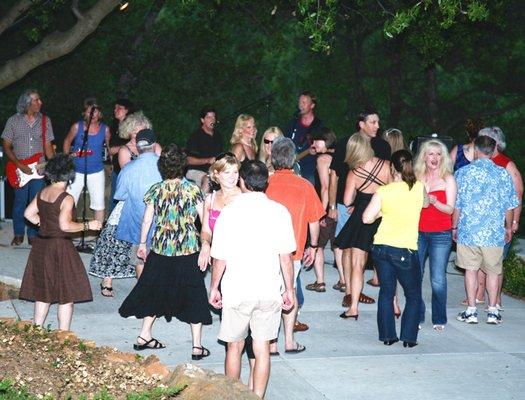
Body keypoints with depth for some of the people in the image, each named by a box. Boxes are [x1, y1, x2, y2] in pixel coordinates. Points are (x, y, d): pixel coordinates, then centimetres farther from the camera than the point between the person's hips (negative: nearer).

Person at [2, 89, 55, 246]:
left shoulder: (45, 121, 5)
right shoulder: (14, 121, -2)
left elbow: (48, 147, 8)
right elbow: (6, 146, -1)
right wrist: (19, 165, -11)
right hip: (19, 169, -1)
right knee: (20, 202, 4)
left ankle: (33, 234, 14)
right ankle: (18, 233, 18)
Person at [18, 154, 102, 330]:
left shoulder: (42, 193, 4)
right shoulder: (66, 199, -17)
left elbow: (28, 213, 10)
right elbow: (65, 225, -24)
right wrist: (87, 225, -14)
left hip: (40, 246, 7)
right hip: (60, 247, -7)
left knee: (42, 293, 17)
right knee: (67, 296, 4)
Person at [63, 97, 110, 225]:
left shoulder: (104, 129, -4)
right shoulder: (77, 126, -7)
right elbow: (67, 141, 9)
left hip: (96, 172, 1)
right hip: (76, 171, 0)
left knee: (99, 205, 5)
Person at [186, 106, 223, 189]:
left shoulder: (217, 135, 15)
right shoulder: (196, 136, -4)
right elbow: (190, 160, -8)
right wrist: (207, 160, -18)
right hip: (195, 170, -6)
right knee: (207, 180, -36)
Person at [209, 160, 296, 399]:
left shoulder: (229, 211, -8)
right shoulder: (279, 211, -5)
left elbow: (220, 258, -4)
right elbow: (286, 256, -3)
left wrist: (214, 288, 10)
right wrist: (289, 290, 8)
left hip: (237, 290, -1)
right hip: (269, 290, 1)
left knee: (234, 347, 14)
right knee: (262, 349, 9)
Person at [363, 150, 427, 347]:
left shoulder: (383, 192, -6)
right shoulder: (419, 188, -4)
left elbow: (367, 218, -7)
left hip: (382, 247, 1)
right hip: (405, 250, -1)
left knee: (386, 292, 14)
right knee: (413, 296, 14)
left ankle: (387, 335, 16)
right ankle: (409, 337, 9)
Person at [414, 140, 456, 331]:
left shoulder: (448, 179, 1)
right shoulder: (417, 177, 9)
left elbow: (450, 209, -4)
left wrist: (434, 202, -20)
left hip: (440, 234, -3)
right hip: (418, 233, 3)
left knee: (438, 279, -5)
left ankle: (439, 319, 7)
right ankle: (416, 317, 10)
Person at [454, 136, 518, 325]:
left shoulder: (463, 173, -4)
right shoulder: (503, 174, 0)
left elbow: (456, 205, -1)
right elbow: (510, 205, 6)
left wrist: (454, 227, 12)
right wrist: (508, 227, 20)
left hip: (468, 231, -1)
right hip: (494, 233, 1)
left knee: (471, 270, 9)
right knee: (493, 272, 12)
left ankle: (471, 311, 9)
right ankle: (493, 311, 14)